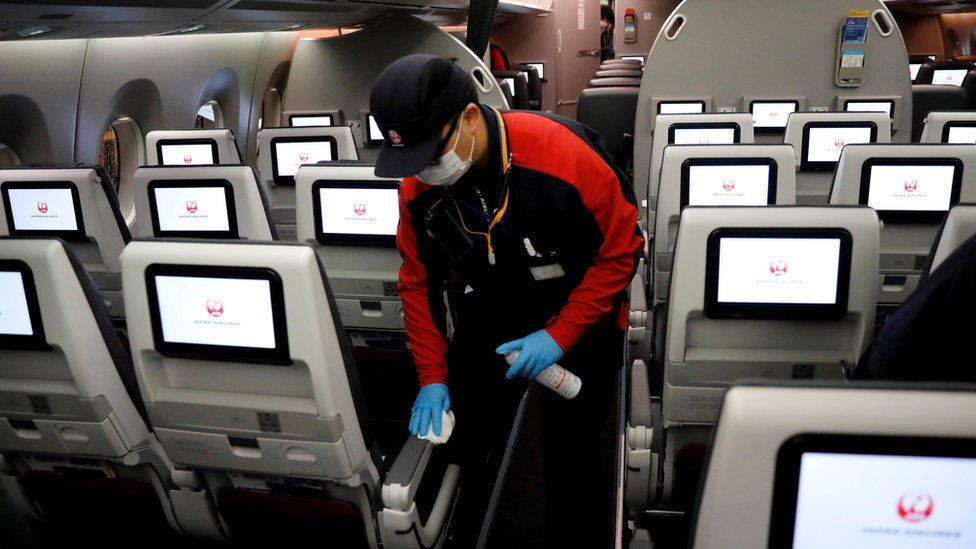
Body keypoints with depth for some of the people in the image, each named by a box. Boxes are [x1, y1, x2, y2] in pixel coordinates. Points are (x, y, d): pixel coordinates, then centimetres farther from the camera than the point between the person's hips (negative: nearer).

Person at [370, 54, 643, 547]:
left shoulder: (562, 153, -28)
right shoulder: (418, 186, -14)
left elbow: (621, 249, -18)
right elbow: (418, 282, -2)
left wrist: (560, 335, -22)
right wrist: (432, 377, -6)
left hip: (578, 318, -3)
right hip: (487, 321, 4)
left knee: (571, 455, 2)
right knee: (467, 448, 9)